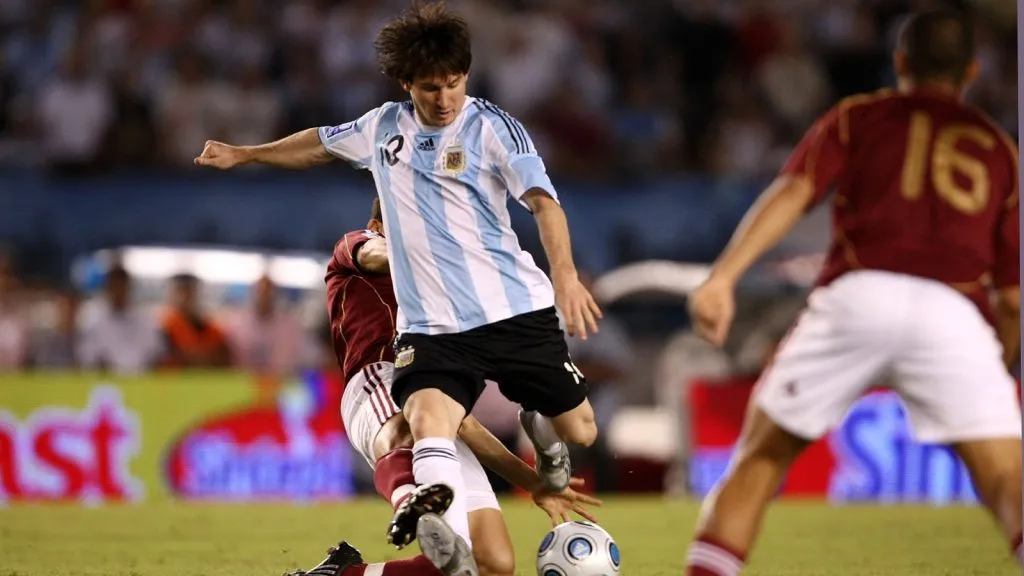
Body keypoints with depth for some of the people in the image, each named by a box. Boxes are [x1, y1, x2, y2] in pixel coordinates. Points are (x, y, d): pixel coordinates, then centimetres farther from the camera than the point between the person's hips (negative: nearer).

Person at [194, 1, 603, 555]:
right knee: (429, 424, -26)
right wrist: (242, 154, 38)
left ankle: (540, 428, 44)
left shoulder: (493, 128, -6)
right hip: (432, 327, 2)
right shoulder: (383, 127, 8)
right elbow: (322, 143, 30)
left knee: (579, 430, 6)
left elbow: (542, 199, -20)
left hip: (516, 311, -2)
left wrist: (564, 275, -37)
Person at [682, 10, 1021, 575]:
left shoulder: (856, 117, 23)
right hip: (954, 311, 0)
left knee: (762, 455, 16)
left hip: (858, 294, 0)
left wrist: (722, 277, -8)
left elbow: (792, 191, 3)